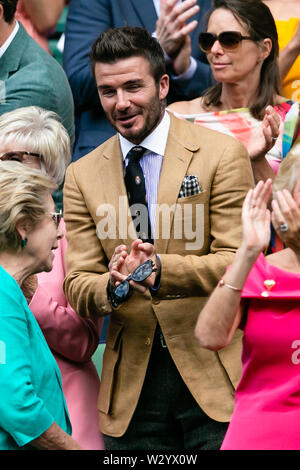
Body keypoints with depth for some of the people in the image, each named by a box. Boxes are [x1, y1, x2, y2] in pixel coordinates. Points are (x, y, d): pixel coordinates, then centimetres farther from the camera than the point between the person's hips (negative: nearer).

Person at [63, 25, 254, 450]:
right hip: (131, 384, 3)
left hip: (213, 372, -3)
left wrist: (161, 271, -24)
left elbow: (238, 264, -8)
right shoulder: (82, 176, 8)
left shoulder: (222, 155, -2)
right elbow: (78, 289, 4)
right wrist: (114, 284, -19)